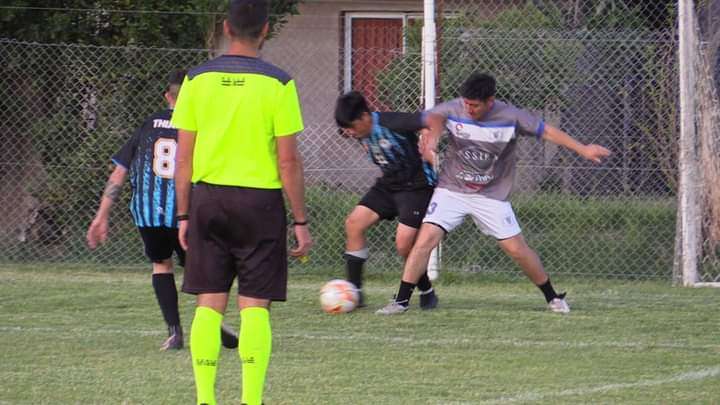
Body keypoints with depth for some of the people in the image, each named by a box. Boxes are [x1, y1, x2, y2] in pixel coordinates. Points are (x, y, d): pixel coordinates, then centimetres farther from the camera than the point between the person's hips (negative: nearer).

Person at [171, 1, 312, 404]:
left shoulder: (197, 80, 2)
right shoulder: (277, 83, -7)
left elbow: (184, 156, 4)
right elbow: (289, 160, -7)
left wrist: (184, 215, 12)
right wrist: (301, 223, -1)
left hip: (207, 197, 3)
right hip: (259, 201, -3)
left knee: (209, 305, 7)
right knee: (255, 306, 0)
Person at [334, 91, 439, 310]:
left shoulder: (392, 124, -24)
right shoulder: (362, 134, 1)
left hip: (417, 185, -8)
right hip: (389, 184, 8)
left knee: (404, 244, -14)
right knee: (354, 223, -5)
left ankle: (427, 293, 11)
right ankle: (354, 291, 0)